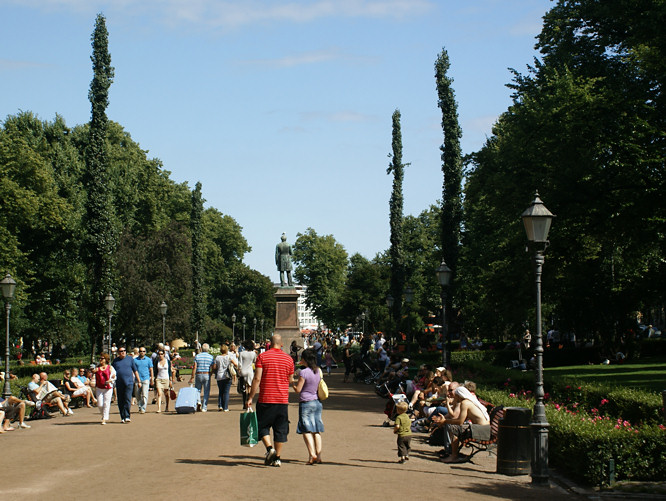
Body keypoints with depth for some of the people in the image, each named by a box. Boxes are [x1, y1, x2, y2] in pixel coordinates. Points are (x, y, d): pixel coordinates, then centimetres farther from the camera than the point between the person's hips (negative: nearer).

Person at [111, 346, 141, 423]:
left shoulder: (130, 359, 8)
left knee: (128, 400, -11)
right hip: (119, 384, 2)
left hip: (129, 382, -2)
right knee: (120, 402, 4)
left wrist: (139, 381, 10)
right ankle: (122, 418, 13)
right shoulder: (115, 361, 9)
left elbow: (135, 371, 11)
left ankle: (127, 416, -12)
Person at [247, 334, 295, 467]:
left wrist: (250, 397, -6)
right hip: (283, 399, 2)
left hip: (266, 399, -2)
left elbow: (257, 379, -10)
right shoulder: (288, 359, 5)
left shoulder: (262, 357, -4)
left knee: (263, 425, 11)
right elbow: (290, 380, 12)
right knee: (280, 429, 9)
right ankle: (277, 458, 9)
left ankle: (269, 448, -11)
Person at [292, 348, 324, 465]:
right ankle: (318, 455, 5)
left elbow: (298, 389, -12)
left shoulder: (303, 372, -15)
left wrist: (292, 383, 8)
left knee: (306, 430, -3)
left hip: (306, 402, -6)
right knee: (317, 430, 9)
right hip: (317, 402, 6)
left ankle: (312, 454, -15)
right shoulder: (319, 371, 5)